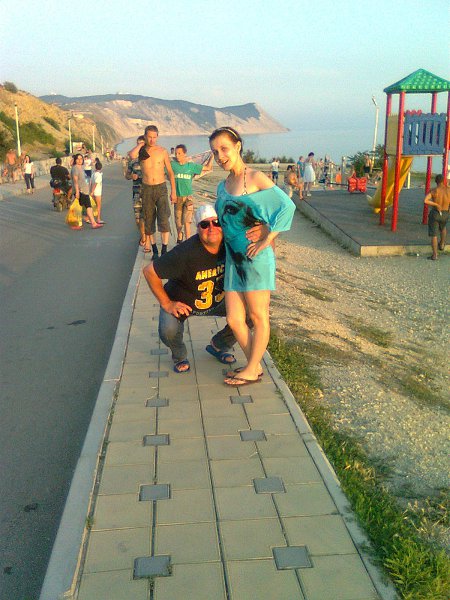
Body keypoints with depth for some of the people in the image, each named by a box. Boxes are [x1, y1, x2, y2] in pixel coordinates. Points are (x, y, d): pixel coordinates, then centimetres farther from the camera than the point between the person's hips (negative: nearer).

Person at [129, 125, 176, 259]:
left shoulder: (162, 151, 1)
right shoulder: (141, 151, 1)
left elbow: (170, 172, 7)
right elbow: (131, 155, -24)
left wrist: (173, 191, 3)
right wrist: (141, 144, -9)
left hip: (161, 188, -1)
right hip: (147, 189, 2)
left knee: (163, 219, -13)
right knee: (148, 220, 6)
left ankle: (164, 250, -10)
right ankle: (154, 249, 17)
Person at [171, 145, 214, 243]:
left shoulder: (191, 166, 1)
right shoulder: (172, 165, 0)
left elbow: (208, 168, 6)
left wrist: (212, 155, -2)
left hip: (188, 197, -1)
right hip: (177, 197, 1)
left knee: (187, 222, -10)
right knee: (178, 222, 12)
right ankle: (179, 237, 37)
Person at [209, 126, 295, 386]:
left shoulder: (256, 178, -7)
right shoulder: (223, 186, 14)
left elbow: (287, 205, -15)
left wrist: (267, 240, -17)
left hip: (255, 257, -7)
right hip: (233, 258, 7)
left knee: (258, 316, 4)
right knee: (234, 319, 6)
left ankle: (252, 369, 15)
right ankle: (254, 365, 23)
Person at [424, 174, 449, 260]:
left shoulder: (433, 190, -13)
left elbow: (425, 201, -27)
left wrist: (436, 204, -18)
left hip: (434, 214, -3)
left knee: (433, 234, 5)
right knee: (443, 227, 36)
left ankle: (434, 255, 3)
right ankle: (442, 245, 41)